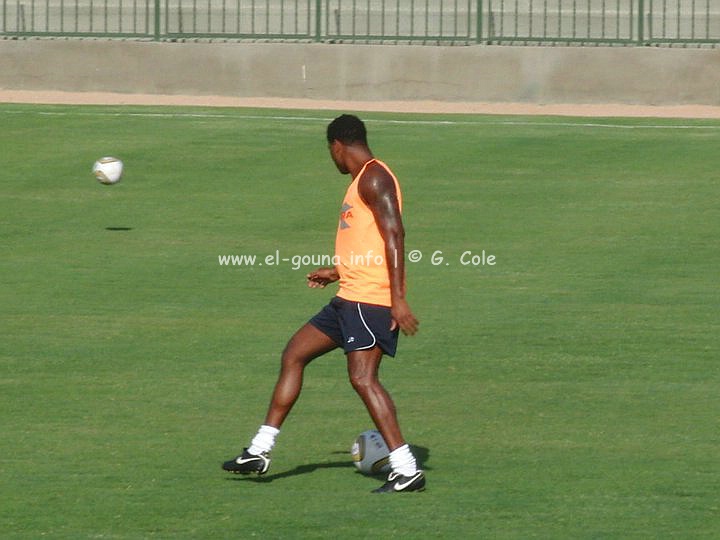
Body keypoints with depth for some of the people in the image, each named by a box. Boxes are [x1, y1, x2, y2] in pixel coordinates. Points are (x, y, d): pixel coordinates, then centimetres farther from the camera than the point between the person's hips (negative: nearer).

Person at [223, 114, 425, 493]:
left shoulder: (373, 178, -12)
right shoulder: (363, 180, 19)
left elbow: (393, 235, -21)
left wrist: (398, 299, -28)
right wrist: (337, 272, 40)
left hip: (370, 299, -11)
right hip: (351, 297, 11)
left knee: (362, 377, -17)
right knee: (294, 355, 14)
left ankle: (407, 470, -17)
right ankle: (260, 451, 20)